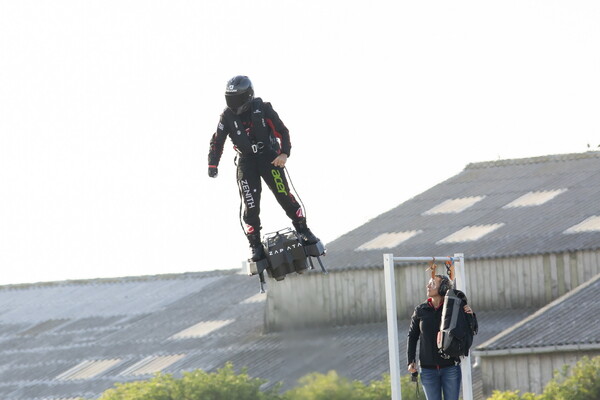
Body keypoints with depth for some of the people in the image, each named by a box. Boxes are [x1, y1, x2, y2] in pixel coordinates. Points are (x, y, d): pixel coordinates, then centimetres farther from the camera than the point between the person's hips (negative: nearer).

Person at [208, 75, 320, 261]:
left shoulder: (263, 108, -7)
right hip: (246, 162, 2)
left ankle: (303, 231, 10)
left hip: (269, 158, -2)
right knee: (250, 206, -6)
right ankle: (255, 247, 1)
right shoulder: (227, 116, -1)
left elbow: (282, 131, -3)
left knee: (284, 196, -7)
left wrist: (284, 153, -17)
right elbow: (217, 142, 2)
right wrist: (212, 165, -10)